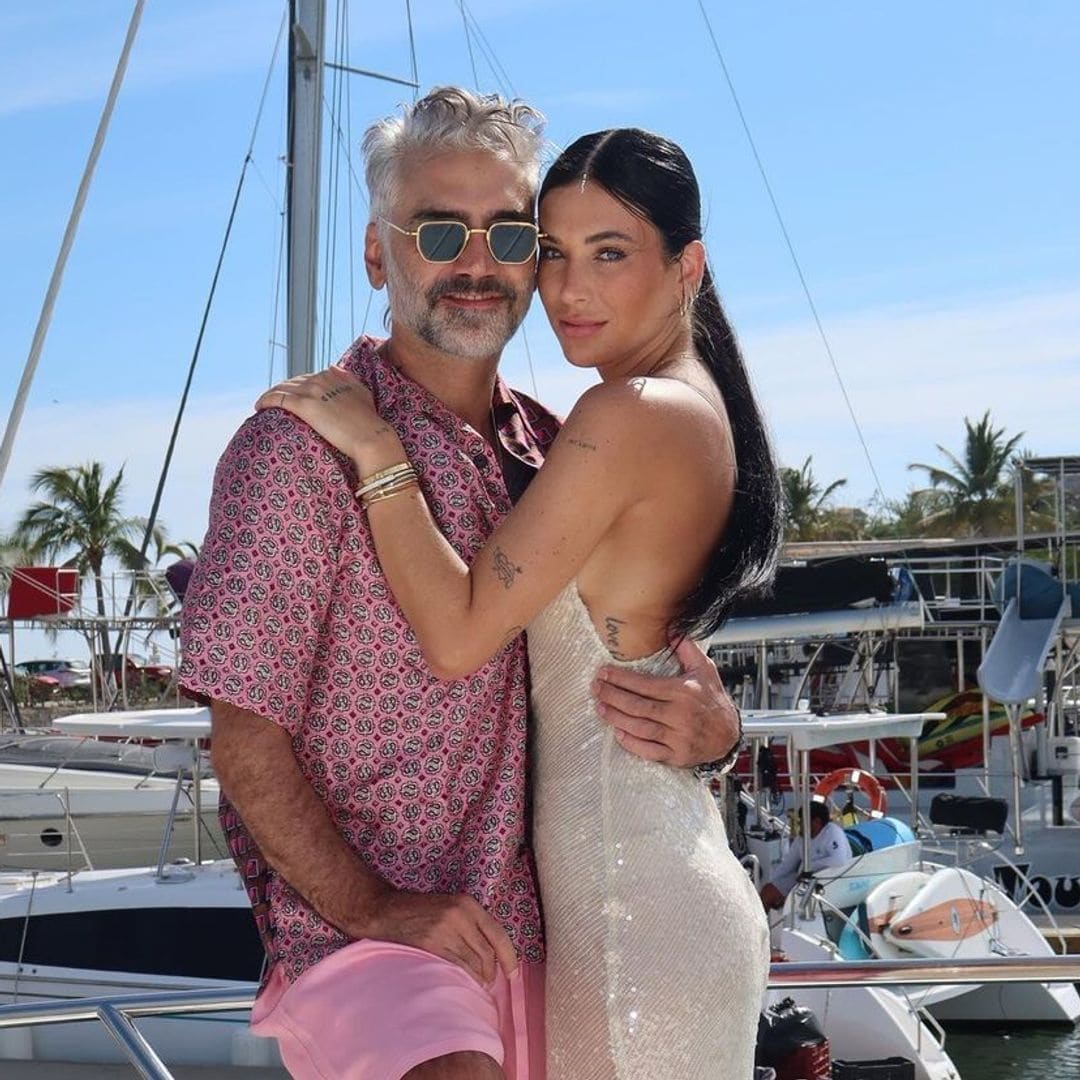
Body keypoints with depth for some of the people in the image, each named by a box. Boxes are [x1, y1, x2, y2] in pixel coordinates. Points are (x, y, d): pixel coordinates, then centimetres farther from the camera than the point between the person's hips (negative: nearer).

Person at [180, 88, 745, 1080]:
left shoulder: (558, 454, 10)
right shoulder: (302, 449, -8)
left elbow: (671, 664, 16)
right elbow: (247, 747, -9)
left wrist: (711, 726, -7)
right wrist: (374, 910, -16)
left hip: (536, 942, 6)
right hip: (362, 933, -6)